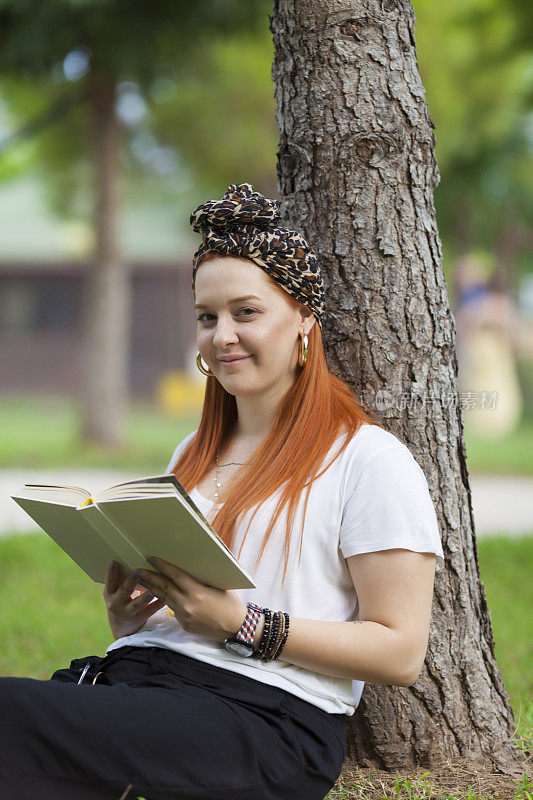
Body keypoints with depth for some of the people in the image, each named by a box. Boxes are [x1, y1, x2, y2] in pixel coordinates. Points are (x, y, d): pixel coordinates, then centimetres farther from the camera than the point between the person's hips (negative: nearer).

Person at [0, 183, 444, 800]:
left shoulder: (370, 459, 3)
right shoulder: (194, 455, 26)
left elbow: (400, 654, -3)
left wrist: (241, 624, -12)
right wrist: (125, 615, 6)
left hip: (268, 709, -6)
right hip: (135, 676, 7)